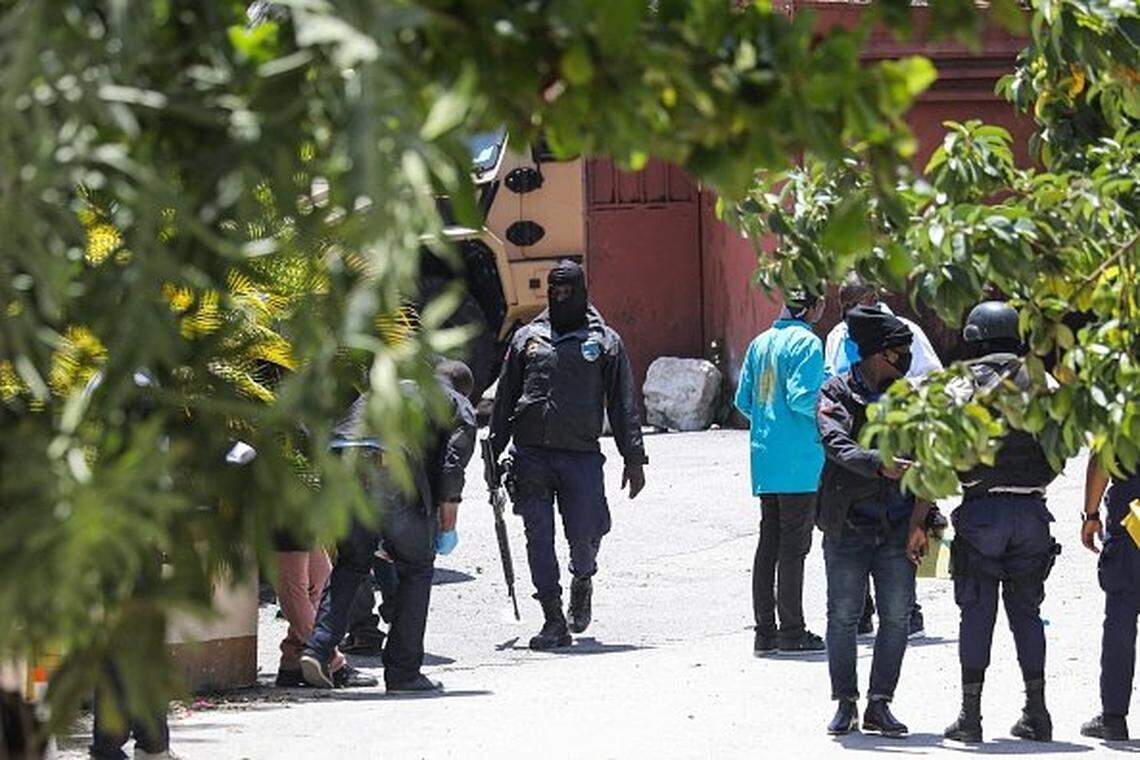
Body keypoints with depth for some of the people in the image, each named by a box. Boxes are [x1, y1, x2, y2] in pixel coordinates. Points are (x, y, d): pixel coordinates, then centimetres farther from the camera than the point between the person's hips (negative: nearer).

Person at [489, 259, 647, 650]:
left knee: (584, 537, -5)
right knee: (539, 539, -2)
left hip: (581, 455, -2)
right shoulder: (528, 337, 14)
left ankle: (582, 582, 28)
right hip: (531, 454, 2)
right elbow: (504, 398, 18)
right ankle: (554, 621, 3)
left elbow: (623, 405, 8)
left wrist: (634, 459, 2)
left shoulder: (605, 342, 9)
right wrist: (493, 453, 13)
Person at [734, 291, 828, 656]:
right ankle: (791, 631, 0)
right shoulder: (807, 342, -11)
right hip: (799, 460, -7)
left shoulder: (761, 342, 12)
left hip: (765, 458, 7)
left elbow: (743, 400, 13)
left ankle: (765, 631, 11)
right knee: (793, 543, -3)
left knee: (768, 541, 10)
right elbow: (800, 396, -19)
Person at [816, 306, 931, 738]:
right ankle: (845, 705, 10)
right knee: (843, 616, -1)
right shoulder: (837, 395, -2)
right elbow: (838, 447, -19)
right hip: (847, 525, -3)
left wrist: (917, 522, -7)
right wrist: (883, 465, -37)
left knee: (897, 616, 0)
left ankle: (879, 705, 8)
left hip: (897, 527, 3)